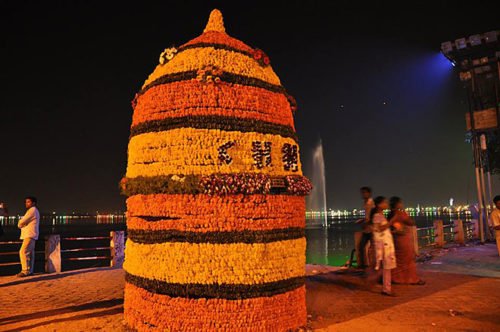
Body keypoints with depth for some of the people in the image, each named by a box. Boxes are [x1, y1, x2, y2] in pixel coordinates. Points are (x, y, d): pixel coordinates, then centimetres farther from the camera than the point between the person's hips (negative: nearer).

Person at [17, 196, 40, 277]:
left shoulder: (32, 210, -10)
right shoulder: (33, 210, 24)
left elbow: (22, 221, -13)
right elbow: (26, 222, 23)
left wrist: (19, 224, 7)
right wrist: (21, 225, 3)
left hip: (30, 235, -11)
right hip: (30, 235, 11)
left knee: (23, 252, -15)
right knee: (30, 253, 10)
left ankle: (25, 271, -15)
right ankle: (30, 270, 13)